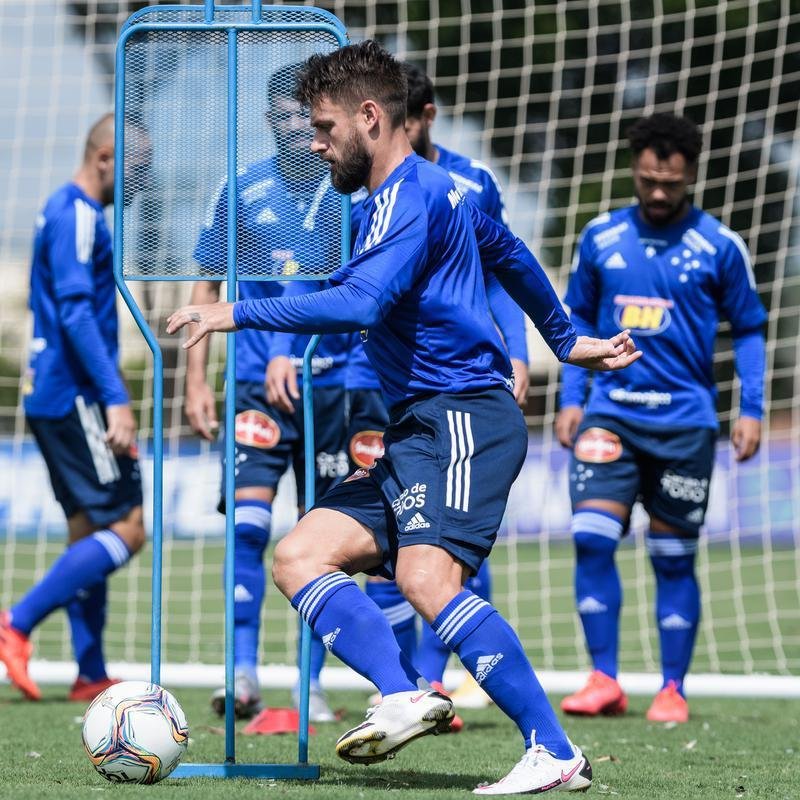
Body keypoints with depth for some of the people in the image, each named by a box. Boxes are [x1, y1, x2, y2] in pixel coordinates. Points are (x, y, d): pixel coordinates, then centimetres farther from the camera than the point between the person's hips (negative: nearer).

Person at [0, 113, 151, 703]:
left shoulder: (72, 213, 19)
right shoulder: (76, 215, -12)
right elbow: (76, 313, -21)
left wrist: (111, 400, 27)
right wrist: (115, 399, -23)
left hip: (57, 400, 11)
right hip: (74, 398, -11)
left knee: (89, 534, 10)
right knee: (127, 529, -10)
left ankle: (91, 675, 11)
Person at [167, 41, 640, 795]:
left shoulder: (409, 194, -10)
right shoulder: (433, 189, 23)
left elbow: (359, 303, -24)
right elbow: (510, 254, 37)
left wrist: (238, 314, -19)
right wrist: (566, 341, 50)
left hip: (462, 419, -11)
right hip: (416, 434, 11)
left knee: (426, 576, -28)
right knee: (299, 556, -3)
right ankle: (405, 697, -22)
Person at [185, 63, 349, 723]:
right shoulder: (242, 193, 3)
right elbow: (207, 286, 10)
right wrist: (196, 380, 4)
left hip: (336, 384, 0)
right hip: (258, 382, 0)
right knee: (247, 522, -15)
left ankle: (312, 683, 12)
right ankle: (244, 674, -14)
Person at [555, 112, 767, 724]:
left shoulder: (720, 247, 0)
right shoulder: (600, 238, 7)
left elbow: (748, 329, 6)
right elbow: (579, 319, 16)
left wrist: (752, 411, -2)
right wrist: (571, 398, 7)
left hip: (685, 419, -2)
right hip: (609, 412, 2)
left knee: (674, 558, 3)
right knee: (592, 538, -12)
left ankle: (673, 689, 12)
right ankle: (604, 680, -5)